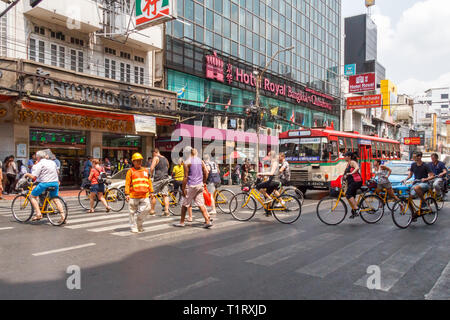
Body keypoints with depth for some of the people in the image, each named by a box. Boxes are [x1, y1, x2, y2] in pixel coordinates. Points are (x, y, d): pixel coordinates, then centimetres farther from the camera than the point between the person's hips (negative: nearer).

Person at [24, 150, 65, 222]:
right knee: (55, 199, 16)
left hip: (45, 183, -6)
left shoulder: (39, 164, -5)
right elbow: (57, 172, 30)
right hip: (55, 183, 6)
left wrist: (27, 174, 7)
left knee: (33, 196, 11)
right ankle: (63, 214, 2)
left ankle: (38, 214, 1)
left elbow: (33, 177, -12)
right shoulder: (52, 162, 15)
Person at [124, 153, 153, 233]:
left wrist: (151, 191, 15)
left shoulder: (146, 170, 14)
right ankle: (134, 228, 15)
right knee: (133, 212, 4)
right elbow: (127, 183, -2)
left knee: (146, 208, -5)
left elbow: (149, 182, 19)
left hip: (144, 195, 3)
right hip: (133, 196, -3)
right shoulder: (130, 171, 1)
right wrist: (127, 194, -8)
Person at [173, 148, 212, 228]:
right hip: (200, 185, 5)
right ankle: (207, 221, 2)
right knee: (201, 204, 7)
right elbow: (206, 173, 7)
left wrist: (183, 188, -7)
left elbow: (186, 177, -10)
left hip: (191, 185, -5)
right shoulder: (201, 161, 8)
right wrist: (204, 182, 19)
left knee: (185, 204, 7)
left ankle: (182, 222, 15)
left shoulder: (187, 162, -8)